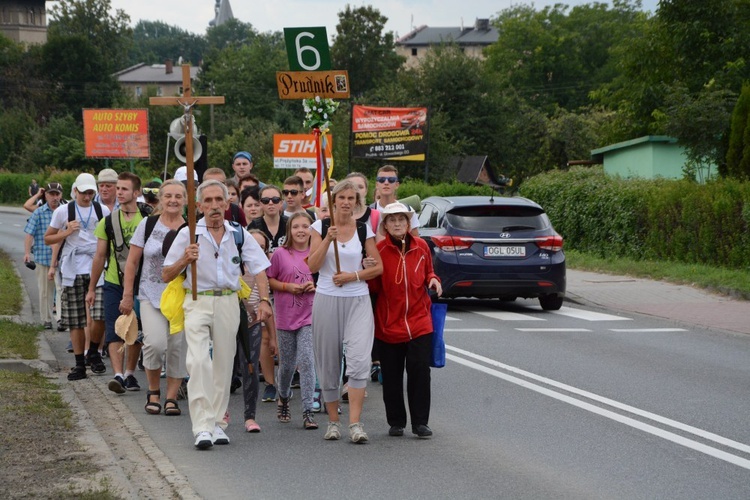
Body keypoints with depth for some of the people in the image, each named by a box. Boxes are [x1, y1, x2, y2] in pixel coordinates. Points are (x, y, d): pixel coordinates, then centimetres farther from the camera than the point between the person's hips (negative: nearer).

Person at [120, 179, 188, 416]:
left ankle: (171, 397, 14)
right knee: (155, 342, -17)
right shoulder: (148, 224, 4)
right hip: (151, 296, -1)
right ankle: (153, 391, 6)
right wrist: (127, 294, 3)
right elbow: (132, 262, 7)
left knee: (178, 347, 0)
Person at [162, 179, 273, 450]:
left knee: (223, 364, 7)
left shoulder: (239, 234, 6)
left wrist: (264, 300, -7)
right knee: (198, 361, -17)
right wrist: (185, 260, -16)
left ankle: (217, 422, 20)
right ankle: (203, 427, -20)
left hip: (228, 303, 3)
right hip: (198, 302, -3)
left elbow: (259, 268, 8)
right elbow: (166, 275, 2)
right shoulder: (188, 234, 0)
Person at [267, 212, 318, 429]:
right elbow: (269, 280, 4)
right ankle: (283, 399, 39)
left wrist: (316, 286, -9)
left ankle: (308, 411, -10)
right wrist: (288, 286, -11)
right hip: (285, 316, 1)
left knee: (306, 360, -12)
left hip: (309, 315, -1)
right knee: (287, 363, 11)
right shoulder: (280, 254, -1)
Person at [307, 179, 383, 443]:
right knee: (328, 364, 6)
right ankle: (333, 421, 19)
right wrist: (328, 239, -14)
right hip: (327, 300, 0)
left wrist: (353, 276, -7)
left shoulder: (364, 230, 6)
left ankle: (355, 423, -16)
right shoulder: (320, 227, 3)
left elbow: (378, 266, 6)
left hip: (358, 301, 0)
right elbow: (312, 266, -4)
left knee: (359, 361, -15)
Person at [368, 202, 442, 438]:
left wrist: (433, 280, -1)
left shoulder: (421, 246, 4)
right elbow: (373, 287, -4)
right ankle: (396, 423, 18)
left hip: (419, 321, 1)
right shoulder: (379, 250, -5)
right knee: (391, 376, 5)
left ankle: (420, 422, 7)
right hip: (388, 323, -1)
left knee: (419, 371, -2)